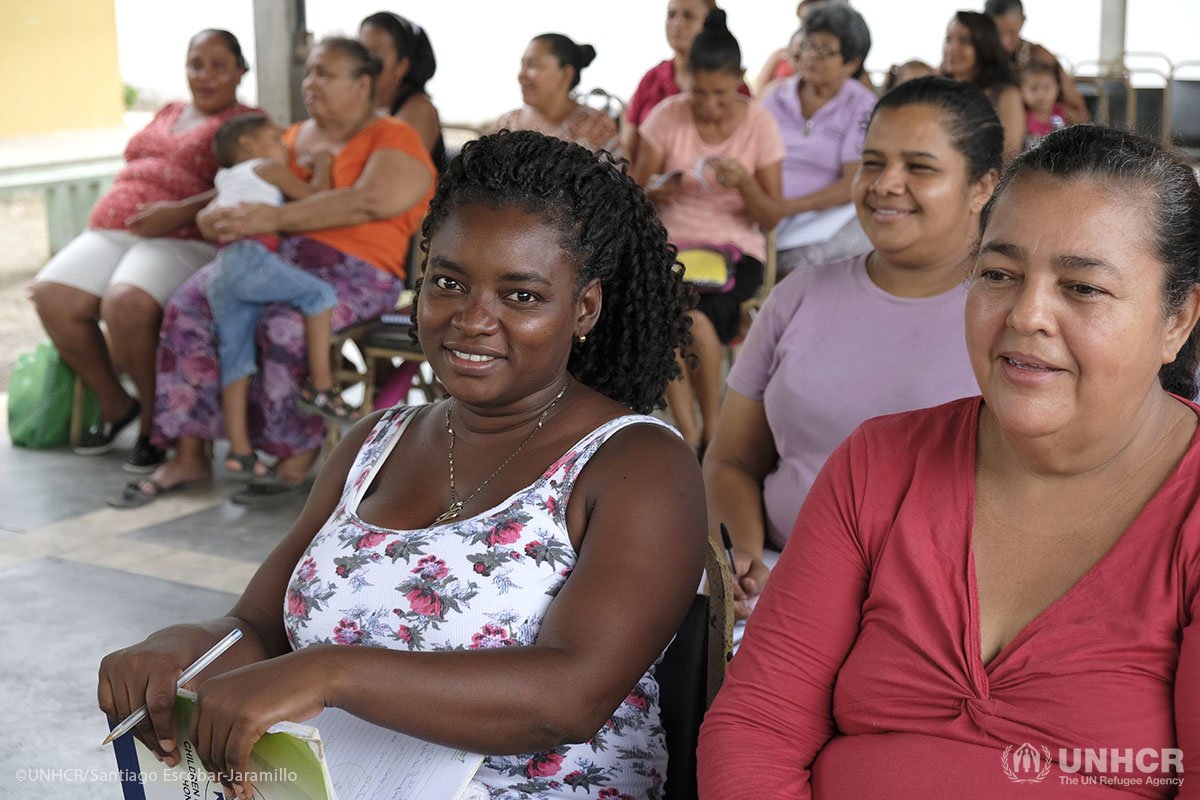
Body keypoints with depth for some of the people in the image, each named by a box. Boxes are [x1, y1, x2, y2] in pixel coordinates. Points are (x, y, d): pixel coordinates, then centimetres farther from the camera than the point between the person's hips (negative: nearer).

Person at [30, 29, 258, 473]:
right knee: (51, 296, -19)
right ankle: (114, 403, 0)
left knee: (126, 304, -36)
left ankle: (154, 418, -13)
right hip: (110, 231, 7)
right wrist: (108, 217, 16)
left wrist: (179, 212, -20)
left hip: (183, 241, -7)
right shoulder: (168, 113, 28)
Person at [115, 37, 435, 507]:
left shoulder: (394, 140, 1)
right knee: (188, 309, -18)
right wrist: (217, 218, -6)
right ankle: (188, 457, -16)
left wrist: (277, 218, -24)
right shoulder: (292, 138, 25)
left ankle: (300, 455, -17)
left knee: (285, 326, -36)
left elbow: (371, 202, -18)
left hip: (349, 270, -7)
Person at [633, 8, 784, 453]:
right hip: (671, 245, 1)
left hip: (736, 250, -1)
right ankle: (691, 435, -26)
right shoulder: (667, 116, 0)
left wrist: (745, 184, -21)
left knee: (691, 312, -33)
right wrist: (657, 191, -20)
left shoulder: (760, 124, -2)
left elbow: (770, 219, -1)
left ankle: (710, 431, -14)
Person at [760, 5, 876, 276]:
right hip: (766, 212, 3)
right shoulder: (777, 96, 14)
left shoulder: (863, 106, 2)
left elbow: (855, 183, -7)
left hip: (830, 213, -3)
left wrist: (789, 206, -18)